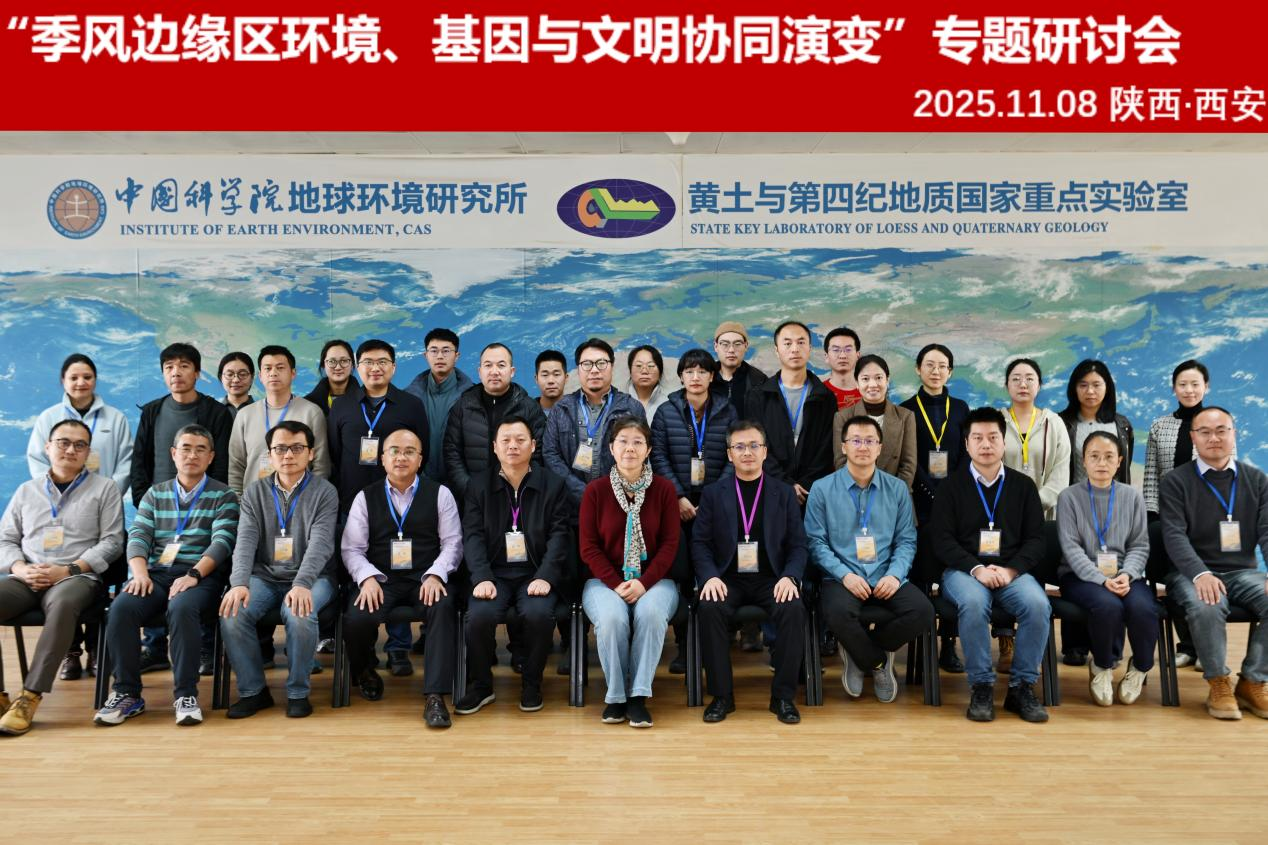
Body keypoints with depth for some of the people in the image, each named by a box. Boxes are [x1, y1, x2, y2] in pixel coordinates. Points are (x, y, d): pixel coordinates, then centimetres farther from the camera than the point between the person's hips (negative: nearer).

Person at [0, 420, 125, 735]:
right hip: (27, 579, 4)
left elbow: (111, 542, 2)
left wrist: (68, 570, -10)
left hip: (77, 577, -3)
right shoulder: (26, 491, 22)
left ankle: (30, 696, -34)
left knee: (62, 604, -39)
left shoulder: (104, 488, 11)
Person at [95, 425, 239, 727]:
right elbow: (138, 536, 10)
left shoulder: (223, 496, 10)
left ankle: (186, 694, -27)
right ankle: (127, 694, -15)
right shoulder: (155, 494, 21)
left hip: (200, 576, -3)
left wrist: (194, 574, -19)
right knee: (121, 608, -27)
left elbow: (222, 541, -4)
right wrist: (140, 572, -10)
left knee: (181, 608, -36)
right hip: (155, 574, 3)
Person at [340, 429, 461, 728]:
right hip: (381, 579, 1)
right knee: (356, 619, -28)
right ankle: (365, 673, 9)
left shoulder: (439, 494, 9)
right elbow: (352, 548, 6)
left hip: (425, 578, -1)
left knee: (443, 609, -34)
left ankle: (434, 695, -29)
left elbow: (452, 543, 3)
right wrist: (368, 578, -13)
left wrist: (435, 575, -14)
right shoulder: (366, 498, 12)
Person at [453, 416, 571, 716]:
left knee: (538, 613, -31)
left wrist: (545, 577, -16)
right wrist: (482, 578, -15)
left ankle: (531, 683, -3)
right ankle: (481, 685, -1)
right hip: (494, 574, 1)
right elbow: (473, 535, 1)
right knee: (479, 616, -28)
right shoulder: (479, 484, 9)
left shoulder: (553, 484, 6)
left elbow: (560, 534, -1)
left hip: (536, 574, -1)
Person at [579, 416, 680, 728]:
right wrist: (617, 584, -14)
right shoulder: (595, 490, 1)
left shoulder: (664, 488, 1)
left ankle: (638, 696, -18)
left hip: (653, 580, 0)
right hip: (605, 581, 0)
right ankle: (616, 696, -11)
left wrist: (644, 583, -15)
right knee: (612, 617, -32)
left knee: (651, 612, -33)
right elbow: (589, 547, -1)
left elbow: (670, 543, -1)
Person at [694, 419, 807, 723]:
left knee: (793, 609, -30)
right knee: (710, 609, -31)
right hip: (727, 579, 0)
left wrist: (789, 577, -14)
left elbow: (798, 545, 6)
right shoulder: (713, 493, 10)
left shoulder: (784, 493, 11)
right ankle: (722, 695, -15)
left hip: (772, 580, 0)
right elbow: (700, 542, 4)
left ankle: (783, 695, -14)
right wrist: (710, 577, -15)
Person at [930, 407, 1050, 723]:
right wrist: (976, 569, -15)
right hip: (964, 570, -2)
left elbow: (1035, 540, 7)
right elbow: (942, 539, 0)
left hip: (1012, 572, 2)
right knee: (974, 603, -35)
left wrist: (1010, 570, -11)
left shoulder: (1023, 485, 14)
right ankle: (981, 687, -19)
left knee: (1038, 605, -29)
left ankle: (1021, 687, -12)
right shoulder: (951, 486, 8)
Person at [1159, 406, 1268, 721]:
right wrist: (1201, 574, -28)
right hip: (1194, 573, -3)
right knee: (1206, 608, -35)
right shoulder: (1175, 482, 1)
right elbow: (1174, 536, -10)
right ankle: (1219, 683, -9)